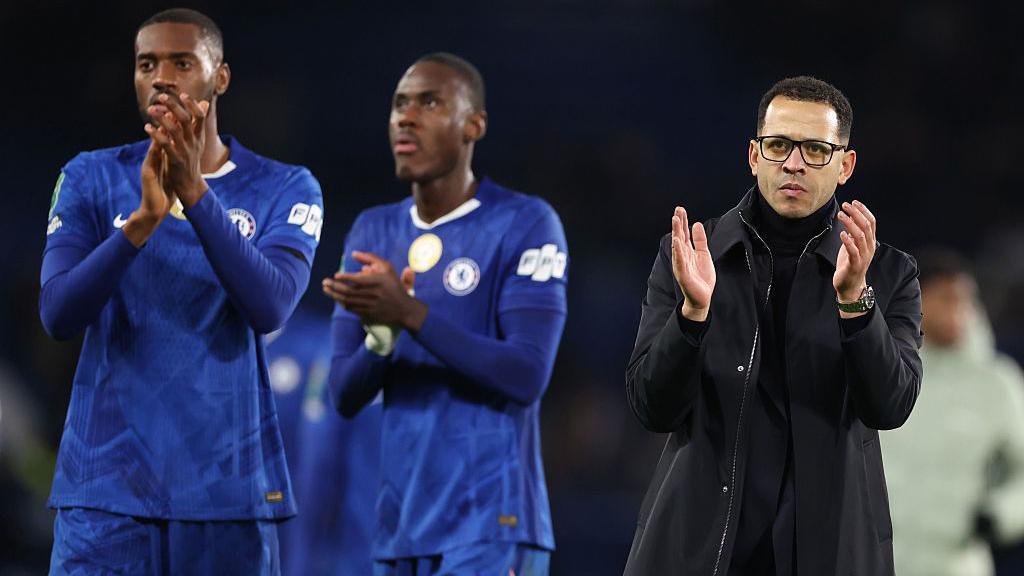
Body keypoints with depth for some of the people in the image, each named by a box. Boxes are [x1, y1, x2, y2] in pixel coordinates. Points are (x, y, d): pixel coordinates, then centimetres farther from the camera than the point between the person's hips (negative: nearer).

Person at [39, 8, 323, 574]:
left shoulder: (282, 189, 3)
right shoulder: (90, 179, 5)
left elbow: (270, 308, -14)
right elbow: (57, 315, -7)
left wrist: (195, 192, -23)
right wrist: (144, 219, -21)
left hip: (228, 483, 0)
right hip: (108, 483, 0)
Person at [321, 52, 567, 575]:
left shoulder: (524, 225, -5)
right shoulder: (373, 234, 13)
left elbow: (526, 377, -15)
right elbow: (345, 395, 9)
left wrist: (410, 314, -22)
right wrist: (381, 334, -13)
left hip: (491, 528, -6)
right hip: (400, 530, 6)